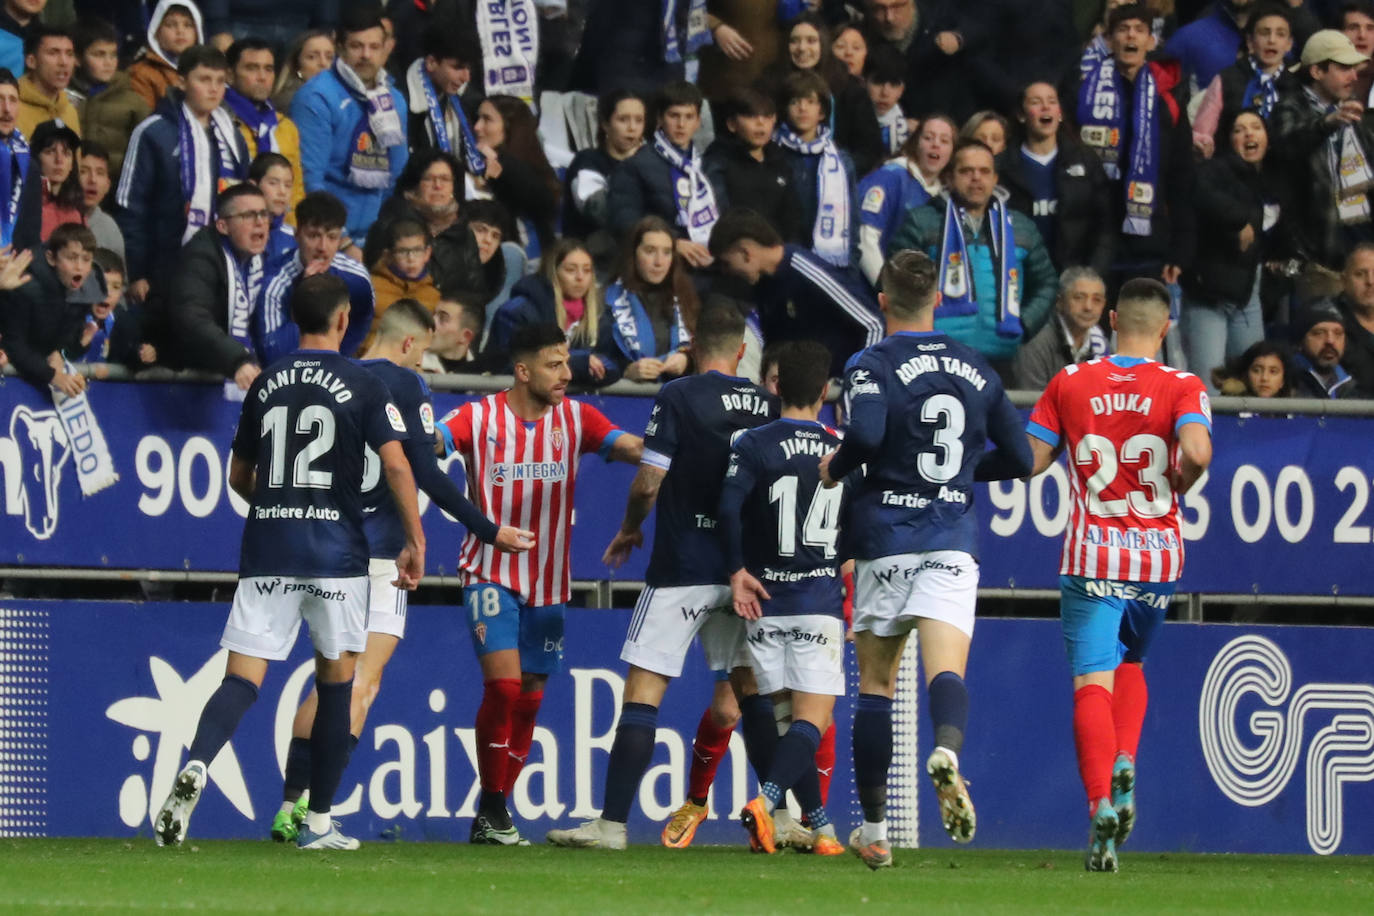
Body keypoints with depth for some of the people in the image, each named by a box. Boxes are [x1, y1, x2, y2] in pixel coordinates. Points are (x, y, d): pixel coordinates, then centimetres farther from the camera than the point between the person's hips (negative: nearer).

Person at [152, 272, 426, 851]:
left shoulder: (266, 384, 11)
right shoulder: (362, 385, -1)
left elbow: (239, 476, 20)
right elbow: (396, 464, -11)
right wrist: (415, 542, -4)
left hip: (266, 546, 2)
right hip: (335, 552, -2)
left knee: (243, 677, -4)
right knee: (336, 680, 11)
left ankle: (196, 765, -33)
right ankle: (318, 823, 12)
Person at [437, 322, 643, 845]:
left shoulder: (575, 419, 2)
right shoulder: (479, 419, -5)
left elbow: (634, 449, -9)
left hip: (547, 582, 4)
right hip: (492, 575, -4)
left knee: (528, 699, 7)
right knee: (503, 684, -17)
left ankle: (494, 812, 19)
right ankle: (491, 810, -6)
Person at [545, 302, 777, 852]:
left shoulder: (678, 398, -8)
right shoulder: (766, 404, 5)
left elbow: (648, 481, -10)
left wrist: (630, 529, 10)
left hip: (682, 569, -5)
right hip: (744, 569, 5)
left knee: (642, 691, -5)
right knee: (750, 689, 15)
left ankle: (613, 822, -9)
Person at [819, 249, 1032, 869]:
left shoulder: (873, 365, -4)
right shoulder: (974, 368, 11)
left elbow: (866, 433, -24)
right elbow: (1017, 459, 16)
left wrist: (834, 468, -4)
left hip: (885, 537, -2)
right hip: (954, 539, 2)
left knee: (875, 684, 10)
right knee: (945, 671, -13)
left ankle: (873, 829, 15)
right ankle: (948, 751, -47)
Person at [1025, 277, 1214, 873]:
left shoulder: (1069, 384, 1)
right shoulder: (1182, 388, -4)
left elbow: (1030, 461, 2)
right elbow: (1197, 451, -21)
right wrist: (1181, 484, 1)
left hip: (1090, 556, -1)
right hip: (1157, 555, 1)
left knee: (1093, 683, -5)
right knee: (1129, 663, 24)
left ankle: (1101, 801, -24)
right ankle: (1124, 763, -1)